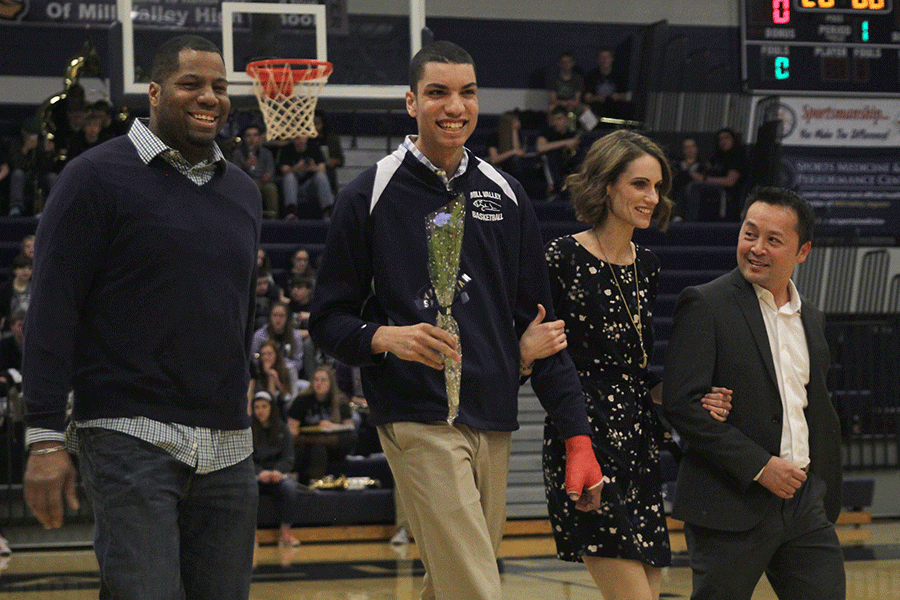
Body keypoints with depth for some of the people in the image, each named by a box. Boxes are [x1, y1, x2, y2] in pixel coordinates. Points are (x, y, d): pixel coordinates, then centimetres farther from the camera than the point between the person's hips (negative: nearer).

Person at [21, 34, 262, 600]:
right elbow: (52, 312, -8)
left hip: (228, 447, 6)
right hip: (132, 441, -6)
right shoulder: (98, 177, -4)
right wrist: (46, 439, -14)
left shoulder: (243, 190, 16)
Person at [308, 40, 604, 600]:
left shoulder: (505, 195, 12)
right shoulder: (370, 196, 0)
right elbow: (328, 319, 2)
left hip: (495, 424, 5)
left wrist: (578, 434, 6)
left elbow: (537, 325, 13)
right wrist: (386, 337, -20)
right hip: (419, 421, -5)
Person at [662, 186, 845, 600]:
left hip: (805, 505, 6)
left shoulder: (810, 318, 15)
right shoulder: (705, 305, -6)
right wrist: (758, 466, -16)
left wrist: (825, 494, 17)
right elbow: (681, 403, -14)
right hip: (732, 506, -6)